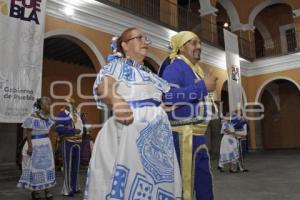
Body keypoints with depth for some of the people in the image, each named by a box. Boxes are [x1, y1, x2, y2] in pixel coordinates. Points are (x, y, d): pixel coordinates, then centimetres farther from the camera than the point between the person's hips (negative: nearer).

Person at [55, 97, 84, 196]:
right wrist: (73, 131, -21)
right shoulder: (62, 113, -10)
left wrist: (82, 129, 7)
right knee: (67, 166, -3)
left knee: (76, 165, 14)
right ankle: (67, 189, 7)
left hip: (77, 142, 8)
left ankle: (74, 186, 25)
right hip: (67, 142, -8)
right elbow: (58, 128, -20)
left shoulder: (77, 113, 14)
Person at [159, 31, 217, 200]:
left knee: (204, 178, 17)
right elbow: (168, 96, -27)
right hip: (183, 134, -10)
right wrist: (203, 86, -24)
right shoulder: (175, 66, -10)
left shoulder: (195, 68, 19)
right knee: (186, 181, -3)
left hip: (198, 134, 10)